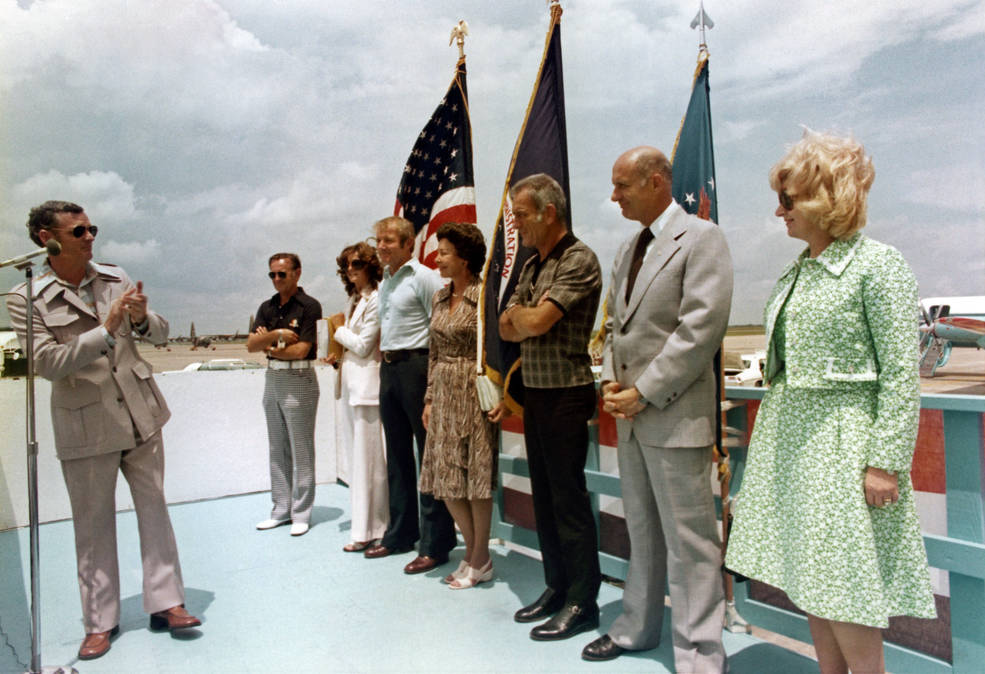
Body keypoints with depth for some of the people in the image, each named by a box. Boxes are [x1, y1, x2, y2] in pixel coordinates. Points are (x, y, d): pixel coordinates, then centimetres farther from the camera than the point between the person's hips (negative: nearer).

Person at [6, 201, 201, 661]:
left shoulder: (115, 278, 4)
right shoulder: (28, 299, -6)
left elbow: (160, 334, 6)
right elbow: (48, 363, -15)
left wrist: (141, 319, -16)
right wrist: (107, 330, -24)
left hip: (139, 416, 3)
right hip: (85, 428, -3)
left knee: (154, 510, 8)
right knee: (94, 526, 9)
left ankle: (165, 603, 21)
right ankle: (101, 622, 24)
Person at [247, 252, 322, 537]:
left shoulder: (309, 306, -8)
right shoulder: (267, 308, 12)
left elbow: (301, 350, -16)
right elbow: (251, 345, 3)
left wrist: (269, 348, -3)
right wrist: (276, 334, -14)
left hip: (299, 381, -7)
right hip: (272, 380, 7)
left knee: (301, 450, -2)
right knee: (277, 449, 12)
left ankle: (301, 513, 7)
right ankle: (281, 508, 22)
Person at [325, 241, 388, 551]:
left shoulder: (376, 299, -11)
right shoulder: (354, 300, 17)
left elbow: (363, 345, -13)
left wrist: (338, 331, 0)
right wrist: (336, 358, 7)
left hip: (366, 382, -9)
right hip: (349, 380, 9)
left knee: (365, 458, -4)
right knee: (356, 454, 14)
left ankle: (365, 530, 4)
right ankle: (371, 522, 26)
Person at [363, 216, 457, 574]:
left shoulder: (424, 277, -8)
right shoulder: (385, 282, 18)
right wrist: (385, 361, 15)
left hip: (417, 366, -9)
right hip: (388, 369, 9)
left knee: (429, 455, -3)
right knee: (397, 454, 15)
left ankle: (436, 544, 6)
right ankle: (400, 533, 28)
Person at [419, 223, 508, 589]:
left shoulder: (485, 296, -10)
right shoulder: (439, 298, 11)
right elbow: (434, 353, 15)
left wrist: (502, 395, -17)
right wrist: (430, 398, 12)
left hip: (475, 393, -7)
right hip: (444, 394, 7)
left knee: (475, 476, 1)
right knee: (445, 478, 9)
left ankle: (481, 561, 19)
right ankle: (473, 550, 28)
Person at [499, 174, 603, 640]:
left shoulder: (578, 260, -12)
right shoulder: (532, 267, 15)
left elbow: (538, 321, -20)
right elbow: (507, 329, 11)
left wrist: (519, 312, 1)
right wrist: (528, 315, -9)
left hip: (566, 394, -8)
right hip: (534, 392, 9)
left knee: (568, 498, -1)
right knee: (544, 495, 14)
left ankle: (582, 602, 12)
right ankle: (557, 588, 28)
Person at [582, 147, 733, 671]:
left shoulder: (700, 237, -8)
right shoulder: (627, 249, 16)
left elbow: (701, 328, -17)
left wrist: (644, 392, -16)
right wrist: (610, 380, 3)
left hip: (675, 416, -8)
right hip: (631, 414, 8)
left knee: (689, 541, 1)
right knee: (641, 532, 19)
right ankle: (638, 628, 34)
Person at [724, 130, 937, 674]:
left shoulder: (877, 265, -10)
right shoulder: (796, 271, 11)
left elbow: (901, 374, -14)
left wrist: (885, 462, -17)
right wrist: (771, 434, 15)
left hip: (840, 442, -8)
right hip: (788, 436, 8)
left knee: (846, 596, 0)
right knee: (806, 582, 15)